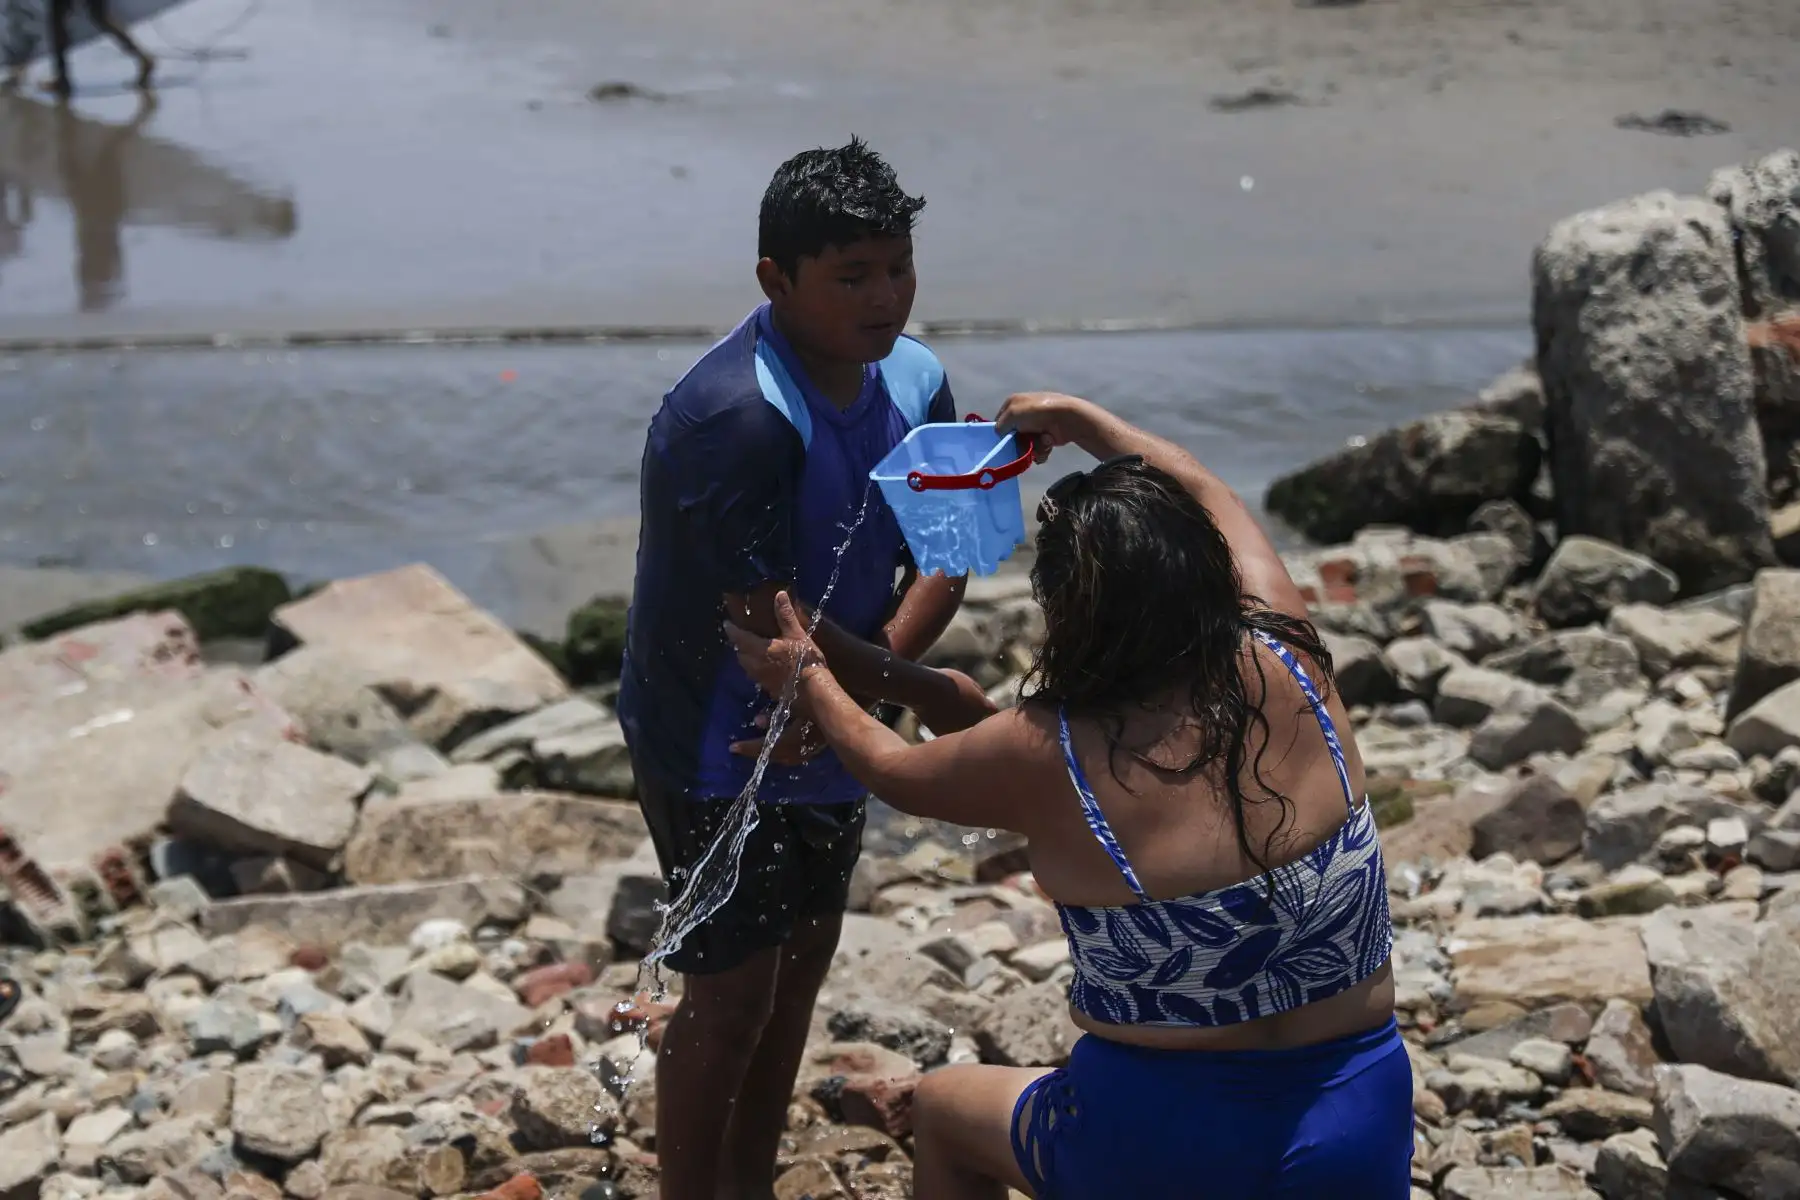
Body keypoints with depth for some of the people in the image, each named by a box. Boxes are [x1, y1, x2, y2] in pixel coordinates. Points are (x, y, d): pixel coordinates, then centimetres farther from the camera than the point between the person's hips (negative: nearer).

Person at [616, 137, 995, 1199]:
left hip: (824, 736, 8)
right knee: (733, 997, 3)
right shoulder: (736, 420, -30)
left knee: (802, 965, 19)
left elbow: (940, 561, -3)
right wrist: (937, 695, -20)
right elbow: (768, 624, -29)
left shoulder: (917, 382, -6)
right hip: (718, 749, -8)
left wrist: (856, 686, -21)